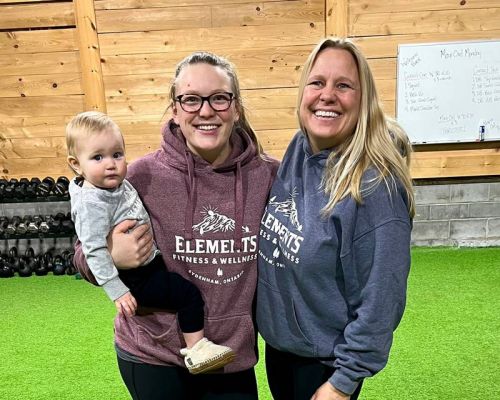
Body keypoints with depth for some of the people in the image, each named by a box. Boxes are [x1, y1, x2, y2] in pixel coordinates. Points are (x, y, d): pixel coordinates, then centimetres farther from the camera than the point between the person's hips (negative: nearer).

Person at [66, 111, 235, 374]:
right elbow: (94, 250, -28)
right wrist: (117, 291, -27)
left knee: (185, 275, 23)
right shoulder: (92, 202, -26)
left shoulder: (118, 183, 0)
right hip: (136, 279, -10)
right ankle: (196, 350, 4)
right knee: (189, 294, -12)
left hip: (150, 261, 10)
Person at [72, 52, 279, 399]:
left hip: (234, 359, 1)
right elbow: (86, 254, -3)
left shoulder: (270, 176, -11)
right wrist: (111, 258, -23)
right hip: (152, 357, 0)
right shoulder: (143, 176, -15)